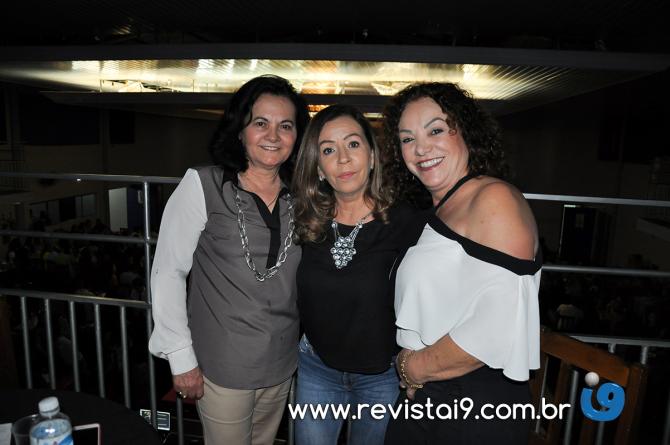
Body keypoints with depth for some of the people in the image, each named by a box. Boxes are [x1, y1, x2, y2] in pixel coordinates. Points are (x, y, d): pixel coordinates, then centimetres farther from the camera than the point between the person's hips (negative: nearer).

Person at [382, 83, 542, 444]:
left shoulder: (494, 199, -17)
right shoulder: (436, 211, 10)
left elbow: (495, 329, -25)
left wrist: (415, 367, -11)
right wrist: (412, 370, -1)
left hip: (477, 406, -8)